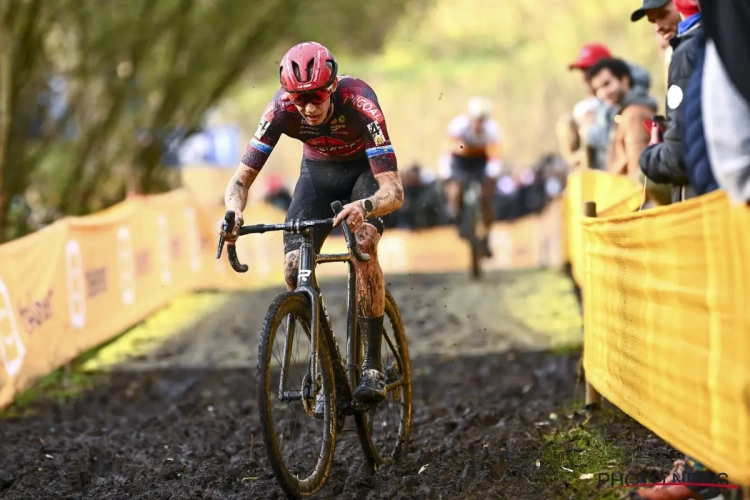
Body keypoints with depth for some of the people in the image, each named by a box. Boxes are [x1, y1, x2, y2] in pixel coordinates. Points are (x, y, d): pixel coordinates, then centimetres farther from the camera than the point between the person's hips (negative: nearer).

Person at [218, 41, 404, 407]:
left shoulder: (358, 102, -38)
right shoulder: (281, 110, -30)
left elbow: (395, 192, -42)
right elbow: (241, 180, -25)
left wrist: (365, 207, -64)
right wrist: (234, 213, -48)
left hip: (365, 168, -3)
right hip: (318, 170, 3)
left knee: (363, 244, -31)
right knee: (294, 270, -15)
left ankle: (373, 367, -21)